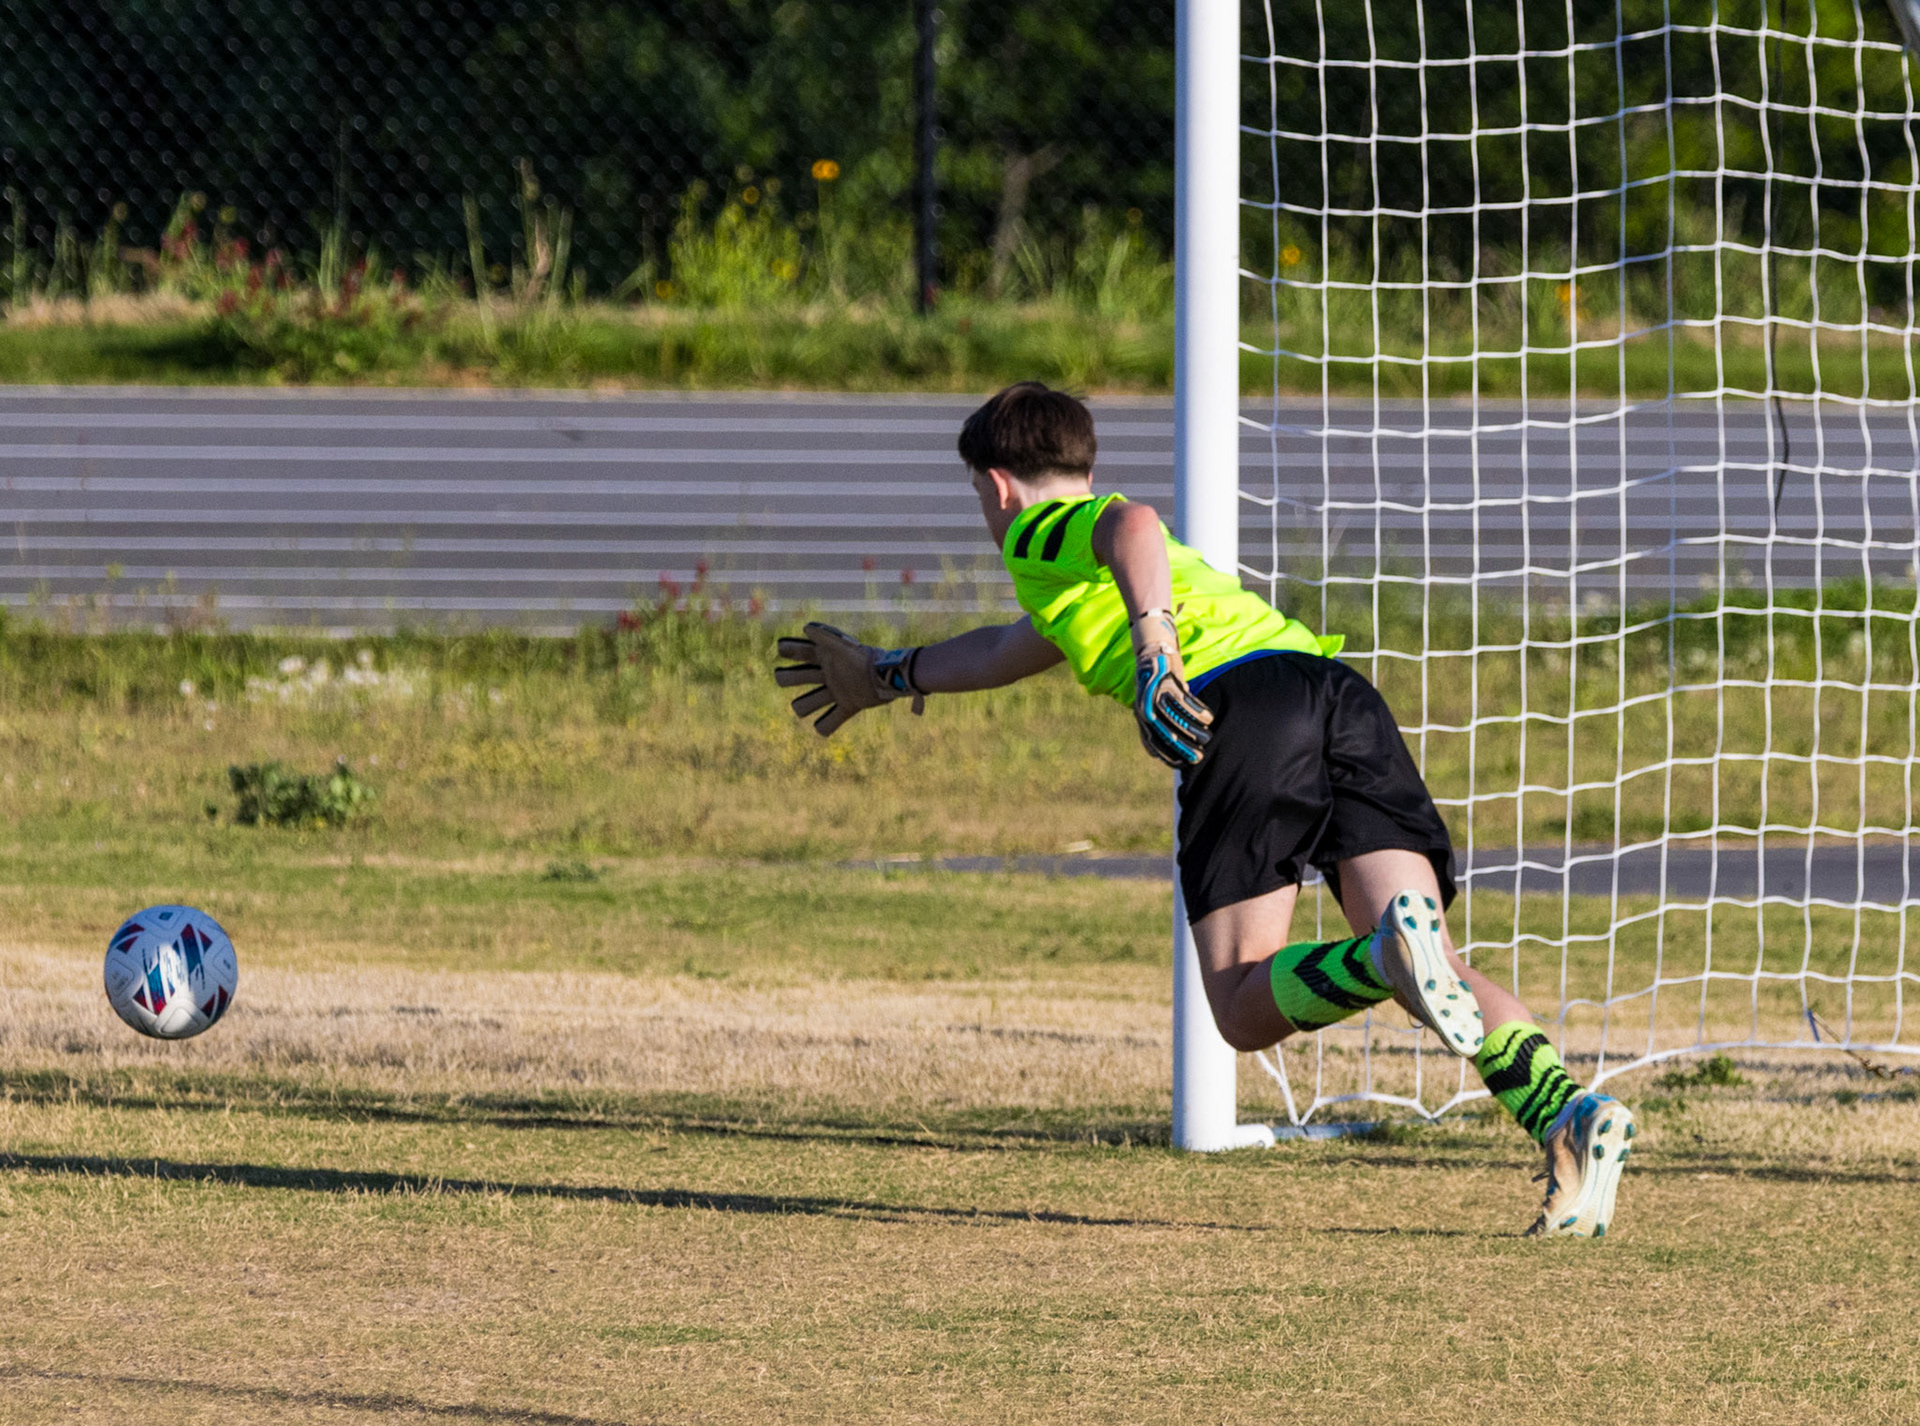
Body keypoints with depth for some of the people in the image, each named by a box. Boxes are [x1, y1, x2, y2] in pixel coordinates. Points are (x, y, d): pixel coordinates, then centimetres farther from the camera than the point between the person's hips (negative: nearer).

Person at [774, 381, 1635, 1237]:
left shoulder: (1038, 532, 18)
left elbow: (1132, 523, -7)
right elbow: (1007, 652, 62)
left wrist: (1154, 645, -21)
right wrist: (886, 675, 76)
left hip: (1240, 696, -7)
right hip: (1340, 689, 7)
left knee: (1243, 1007, -6)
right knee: (1435, 972, -6)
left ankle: (1390, 956, -37)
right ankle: (1566, 1113, -34)